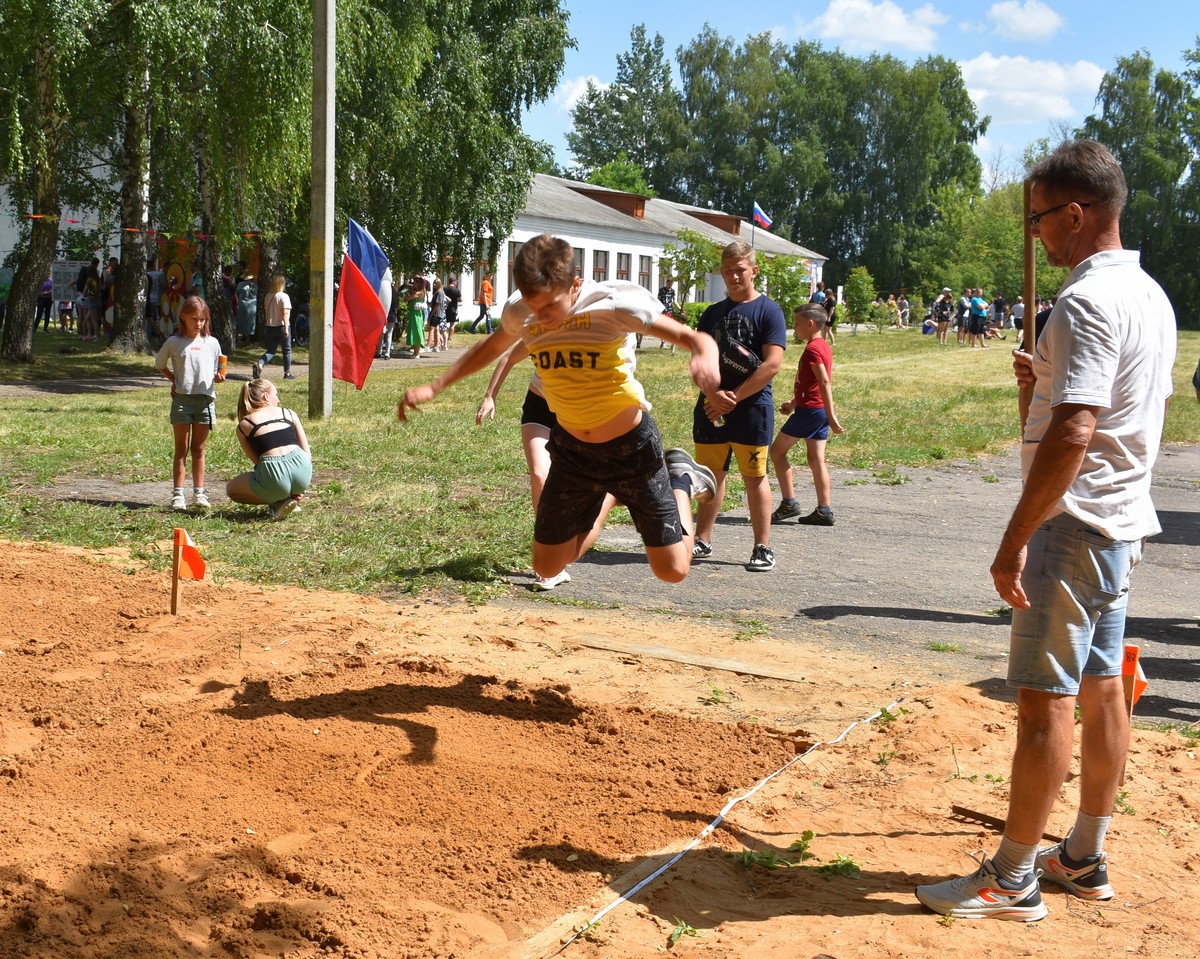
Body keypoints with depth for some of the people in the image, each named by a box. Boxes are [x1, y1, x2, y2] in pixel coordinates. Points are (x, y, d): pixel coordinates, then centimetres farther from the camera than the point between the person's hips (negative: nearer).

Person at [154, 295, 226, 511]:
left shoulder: (211, 343, 6)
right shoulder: (174, 343, 3)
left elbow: (217, 372, 11)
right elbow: (159, 364, 17)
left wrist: (219, 377, -12)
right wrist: (174, 380, 4)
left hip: (205, 399, 1)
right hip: (182, 398, -1)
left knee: (199, 449, 8)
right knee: (182, 448, 3)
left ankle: (199, 493, 13)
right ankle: (178, 494, 4)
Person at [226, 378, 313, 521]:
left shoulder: (243, 425, 14)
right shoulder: (289, 413, 17)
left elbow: (257, 461, 13)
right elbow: (307, 453, 15)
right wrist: (300, 488, 21)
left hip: (274, 476, -3)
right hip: (303, 471, 3)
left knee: (231, 488, 27)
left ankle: (278, 501, 8)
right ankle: (290, 499, 20)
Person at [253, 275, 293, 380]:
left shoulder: (268, 296, 7)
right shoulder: (284, 296, -11)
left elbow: (267, 312, 16)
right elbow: (285, 313, -18)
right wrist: (286, 328, -19)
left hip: (270, 327, 5)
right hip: (281, 326, -5)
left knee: (270, 351, 8)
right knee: (287, 350, 10)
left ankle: (259, 365, -18)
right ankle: (287, 373, 16)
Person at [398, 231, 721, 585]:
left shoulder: (613, 303, -24)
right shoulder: (519, 311, -10)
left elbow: (690, 337, -23)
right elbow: (491, 347, 13)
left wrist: (705, 356, -47)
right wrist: (433, 387, 9)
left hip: (631, 447, -4)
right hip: (571, 450, 4)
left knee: (673, 570, 0)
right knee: (547, 567, 10)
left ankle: (679, 478, 26)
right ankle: (607, 498, 31)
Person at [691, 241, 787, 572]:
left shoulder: (769, 311, -4)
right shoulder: (712, 313, 12)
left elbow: (772, 364, -13)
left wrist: (734, 397, -15)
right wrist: (713, 395, -12)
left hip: (751, 408, -5)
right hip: (711, 407, 5)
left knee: (754, 477, 0)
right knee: (710, 474, 11)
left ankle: (763, 549, 6)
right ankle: (703, 541, 21)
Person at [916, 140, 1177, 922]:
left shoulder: (1088, 302, -19)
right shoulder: (1151, 296, 13)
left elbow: (1072, 433, -27)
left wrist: (1016, 537, -24)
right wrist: (1048, 382, 18)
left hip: (1075, 525, -10)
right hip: (1124, 521, 10)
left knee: (1046, 698, -4)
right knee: (1102, 688, 14)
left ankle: (1013, 879, 5)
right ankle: (1086, 859, 26)